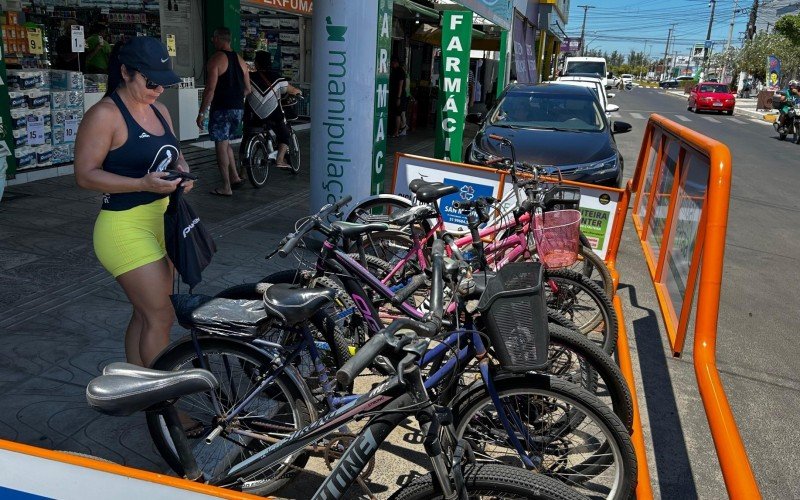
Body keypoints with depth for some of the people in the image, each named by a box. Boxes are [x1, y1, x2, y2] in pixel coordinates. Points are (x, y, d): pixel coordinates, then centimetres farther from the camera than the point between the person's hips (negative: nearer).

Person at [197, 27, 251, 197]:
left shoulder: (216, 59, -11)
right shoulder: (240, 60, 10)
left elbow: (210, 89, -16)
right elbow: (247, 89, 14)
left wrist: (201, 113, -10)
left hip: (221, 109, -7)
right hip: (238, 109, 7)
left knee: (221, 146, 0)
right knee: (226, 143, 21)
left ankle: (226, 187, 2)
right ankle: (235, 177, 18)